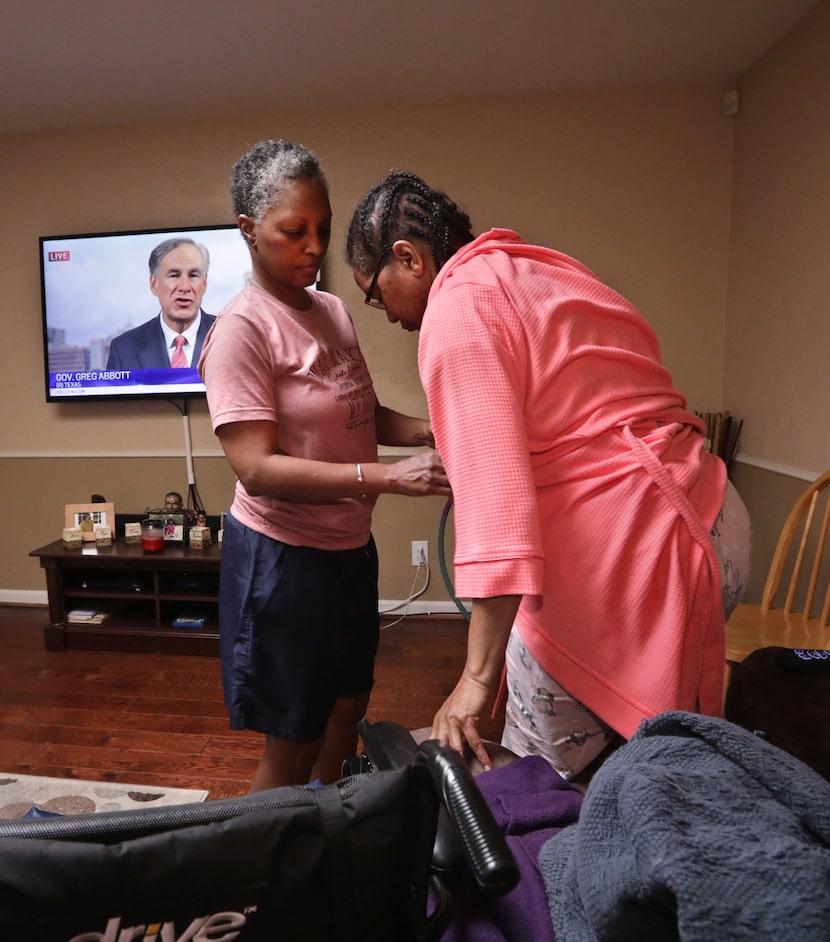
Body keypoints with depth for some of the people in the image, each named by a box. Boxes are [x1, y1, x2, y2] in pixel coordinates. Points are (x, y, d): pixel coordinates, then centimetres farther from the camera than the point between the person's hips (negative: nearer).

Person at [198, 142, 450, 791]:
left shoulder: (334, 310, 6)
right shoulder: (242, 329, -18)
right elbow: (258, 469, -24)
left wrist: (428, 433, -6)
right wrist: (387, 478, -31)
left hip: (350, 544, 8)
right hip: (283, 554, -8)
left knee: (347, 710, 25)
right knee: (295, 746, 7)